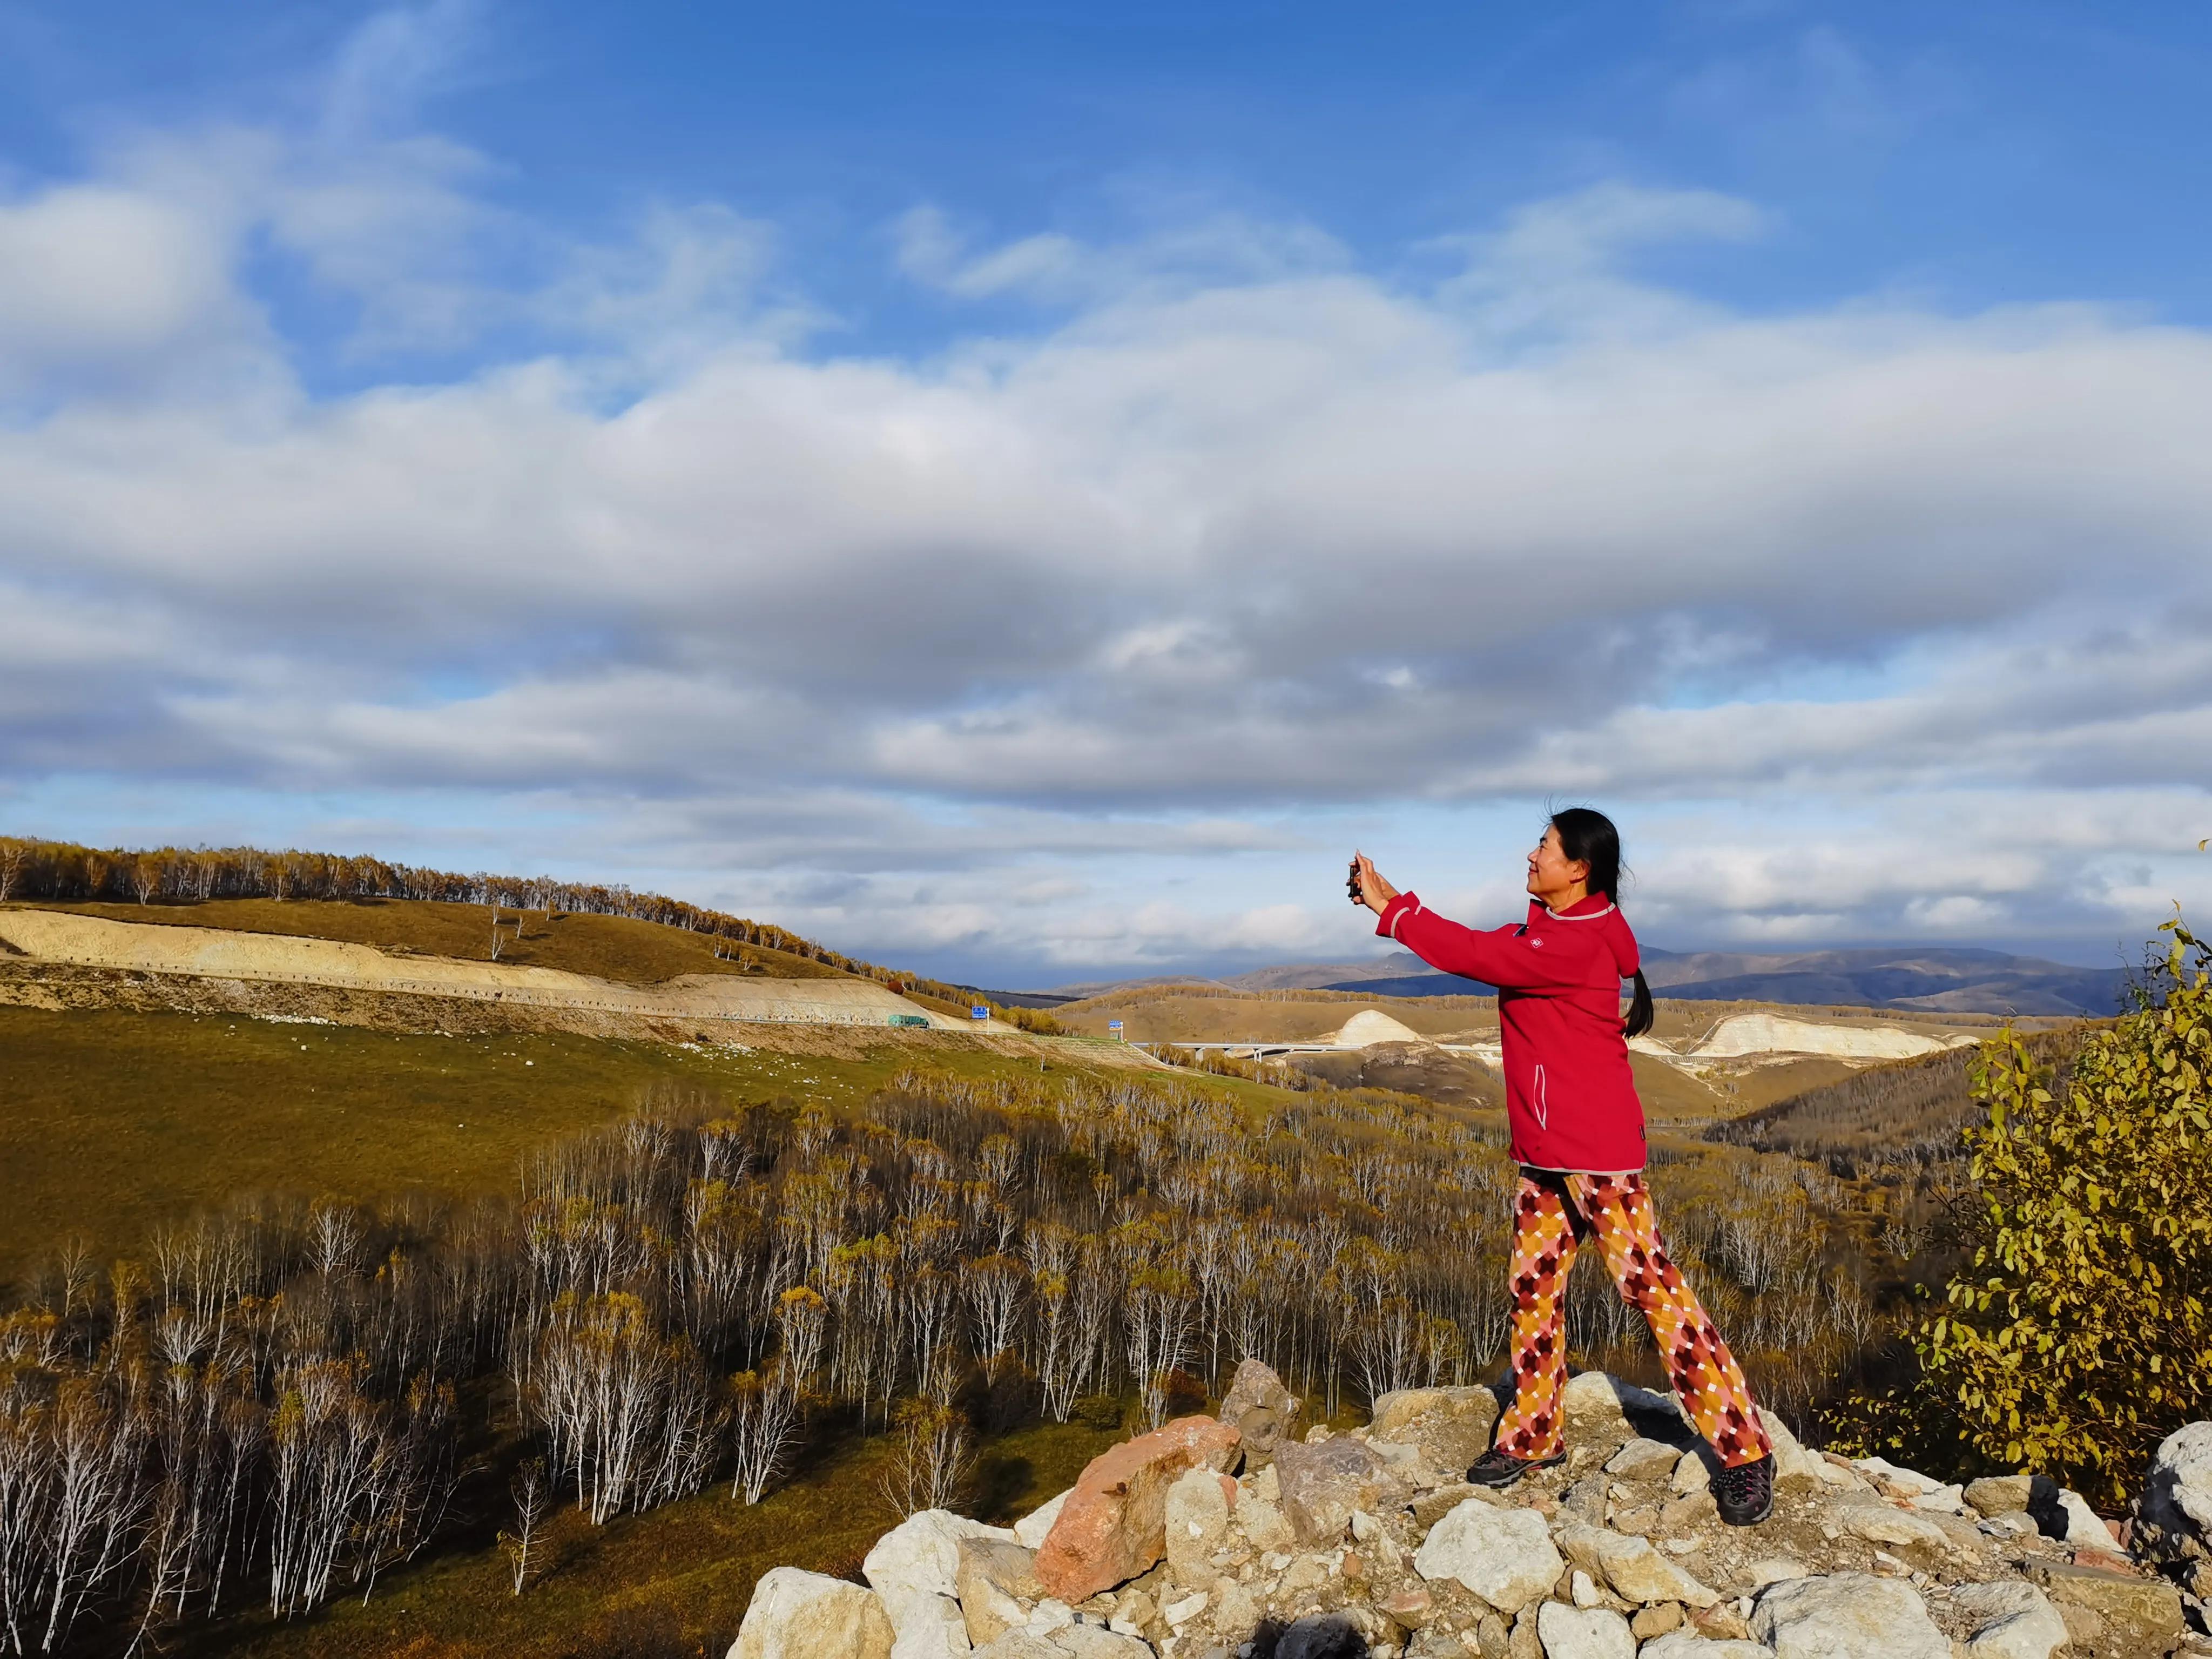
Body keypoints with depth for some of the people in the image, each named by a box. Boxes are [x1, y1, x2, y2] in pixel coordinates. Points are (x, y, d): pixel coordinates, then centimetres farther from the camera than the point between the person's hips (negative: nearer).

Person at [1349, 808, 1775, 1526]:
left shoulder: (1579, 944, -20)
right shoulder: (1546, 928, 11)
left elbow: (1479, 957, -24)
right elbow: (1482, 948, 9)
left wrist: (1390, 908, -17)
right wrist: (1392, 903, -1)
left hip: (1598, 1150, -10)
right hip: (1545, 1149, 10)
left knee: (1649, 1285, -5)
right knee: (1533, 1287, 13)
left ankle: (1745, 1450, 5)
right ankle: (1532, 1436, 26)